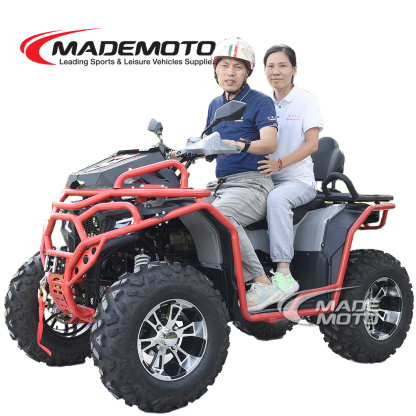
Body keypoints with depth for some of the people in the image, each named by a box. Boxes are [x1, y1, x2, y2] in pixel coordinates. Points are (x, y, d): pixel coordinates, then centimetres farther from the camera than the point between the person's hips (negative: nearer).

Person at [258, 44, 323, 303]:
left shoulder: (306, 100, 1)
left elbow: (312, 144, -9)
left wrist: (279, 163, -24)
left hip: (298, 179, -5)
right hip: (266, 179, 5)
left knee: (277, 198, -38)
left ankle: (284, 274, -37)